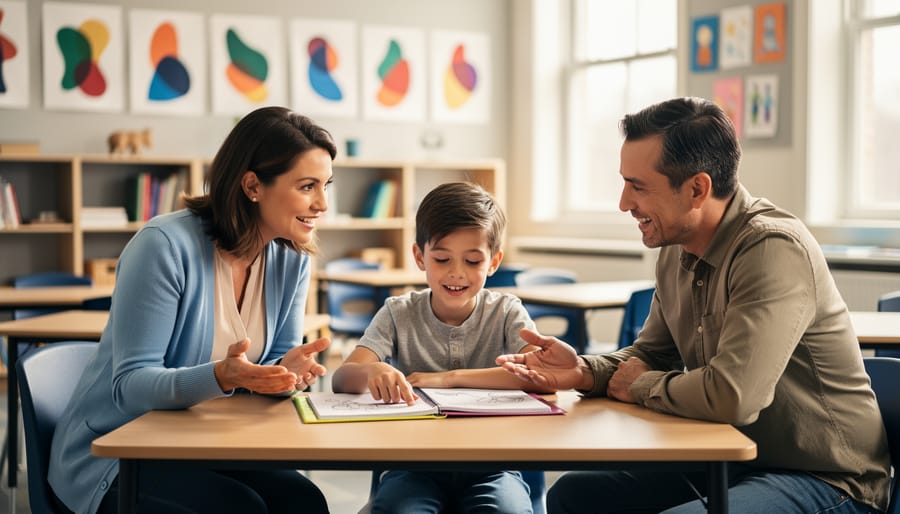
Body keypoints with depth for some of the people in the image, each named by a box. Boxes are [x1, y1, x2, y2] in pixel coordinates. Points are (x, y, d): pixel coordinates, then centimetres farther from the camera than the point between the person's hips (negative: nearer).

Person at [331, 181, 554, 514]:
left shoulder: (506, 313, 2)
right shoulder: (399, 314, 3)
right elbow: (341, 380, -10)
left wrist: (450, 378, -19)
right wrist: (373, 371, -35)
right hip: (413, 462, 0)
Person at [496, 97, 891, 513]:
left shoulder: (774, 250, -24)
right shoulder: (675, 252, 5)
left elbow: (731, 397, -33)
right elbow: (651, 354, 16)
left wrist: (640, 386, -13)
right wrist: (584, 371, -6)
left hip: (822, 479, -9)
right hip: (733, 462, 9)